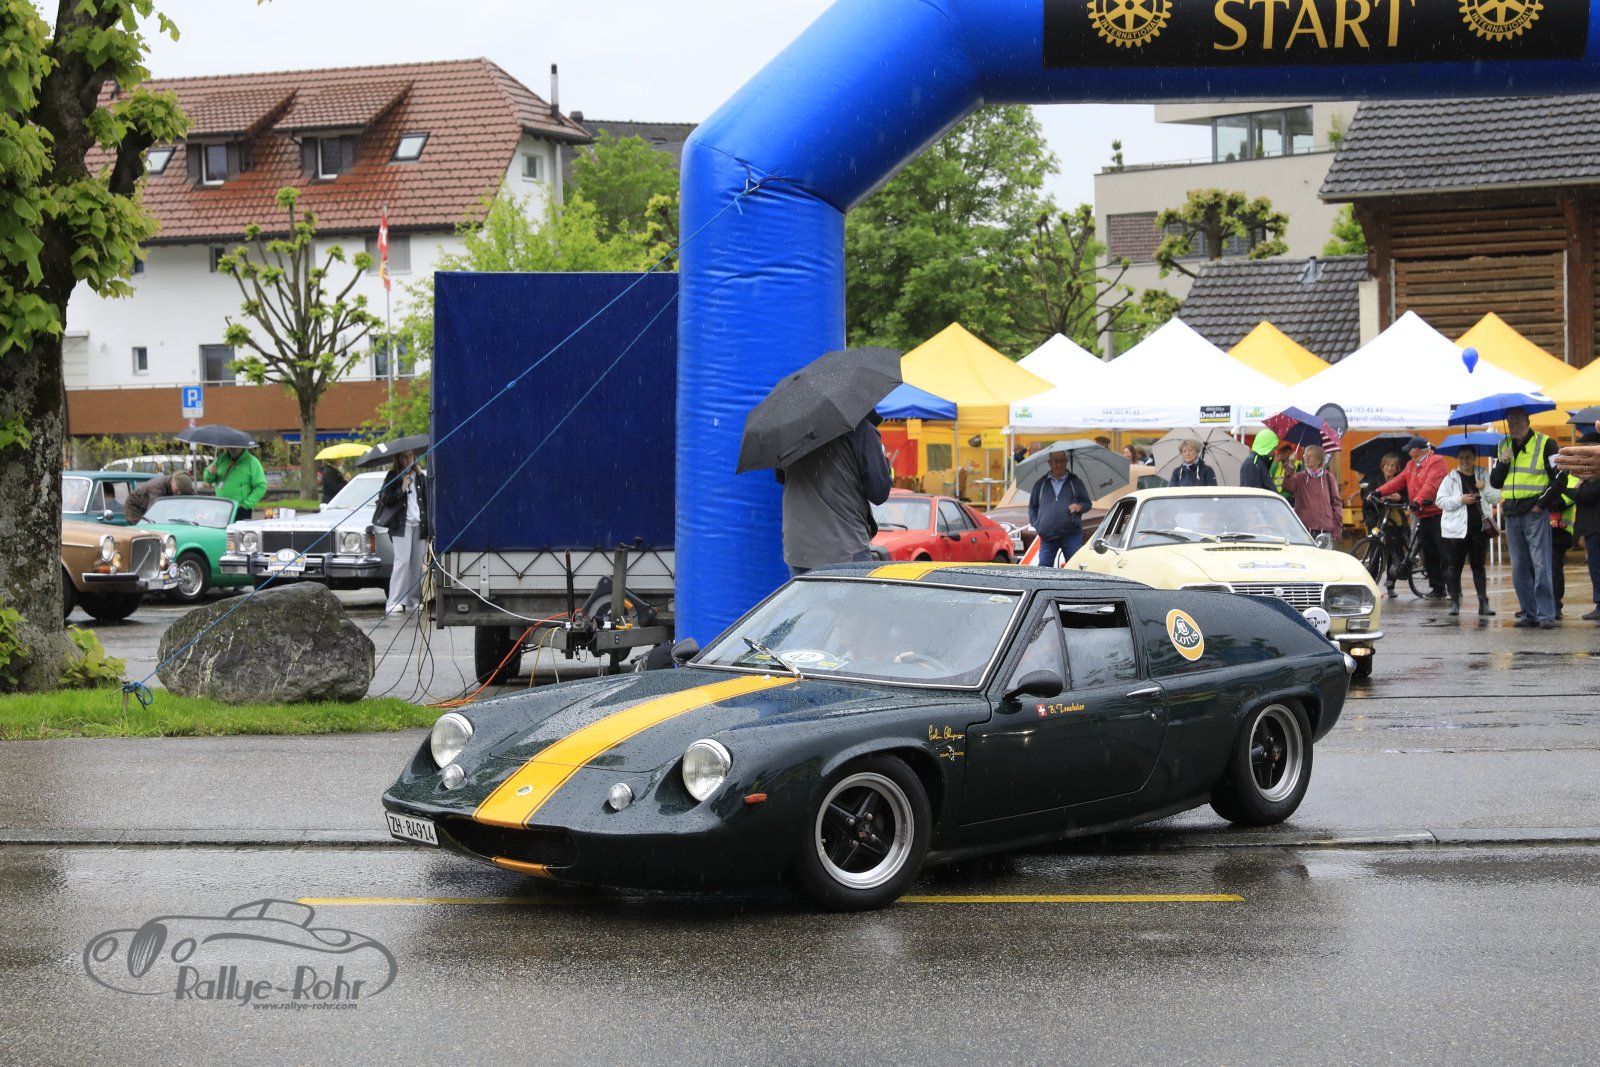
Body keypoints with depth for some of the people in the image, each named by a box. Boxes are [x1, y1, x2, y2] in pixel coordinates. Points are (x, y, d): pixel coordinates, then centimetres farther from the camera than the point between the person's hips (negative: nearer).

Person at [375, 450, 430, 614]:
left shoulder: (420, 477, 15)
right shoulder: (393, 477, 4)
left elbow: (426, 501, 16)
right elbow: (384, 499, -2)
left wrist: (428, 525, 7)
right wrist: (402, 489, -13)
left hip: (419, 524, 4)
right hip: (401, 525, -4)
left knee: (418, 563, 3)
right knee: (402, 561, -12)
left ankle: (413, 602, 10)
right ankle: (393, 603, -13)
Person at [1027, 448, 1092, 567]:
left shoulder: (1076, 482, 11)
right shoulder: (1040, 484, 15)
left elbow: (1088, 503, 14)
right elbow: (1032, 507, 20)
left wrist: (1080, 506, -9)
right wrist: (1036, 524, 4)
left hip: (1072, 536, -1)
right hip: (1047, 537, 1)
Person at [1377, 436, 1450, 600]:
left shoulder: (1436, 462, -10)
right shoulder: (1412, 465, 18)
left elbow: (1431, 484, -23)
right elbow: (1399, 481, 13)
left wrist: (1418, 501, -35)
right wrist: (1379, 492, 1)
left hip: (1438, 514, -9)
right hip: (1423, 515, 9)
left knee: (1444, 552, -9)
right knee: (1429, 554, 10)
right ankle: (1437, 588, 16)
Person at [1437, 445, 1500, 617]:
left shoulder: (1483, 477, 8)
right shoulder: (1450, 479, 2)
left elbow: (1496, 498, 4)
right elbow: (1440, 501, -3)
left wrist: (1484, 488, -14)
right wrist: (1460, 500, -15)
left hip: (1479, 527, 2)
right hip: (1456, 530, -2)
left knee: (1478, 566, 7)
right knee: (1454, 567, 1)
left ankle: (1483, 602, 8)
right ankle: (1454, 602, 9)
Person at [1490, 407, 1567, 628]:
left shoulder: (1545, 444, -2)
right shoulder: (1503, 446, 15)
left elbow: (1560, 479, -4)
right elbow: (1494, 482, 14)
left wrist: (1542, 504, -9)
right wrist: (1502, 463, -4)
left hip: (1535, 513, -6)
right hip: (1512, 515, 6)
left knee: (1541, 565, -9)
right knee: (1519, 568, 6)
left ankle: (1546, 614, -8)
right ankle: (1529, 613, 12)